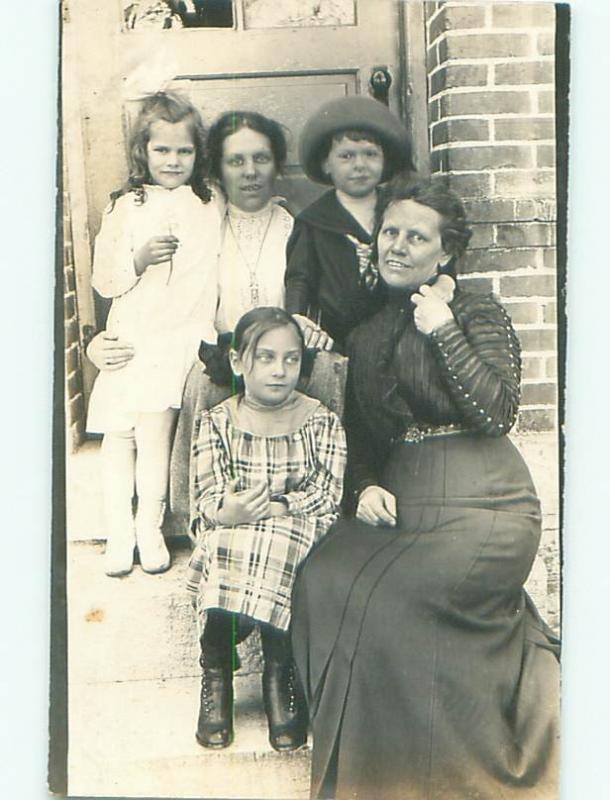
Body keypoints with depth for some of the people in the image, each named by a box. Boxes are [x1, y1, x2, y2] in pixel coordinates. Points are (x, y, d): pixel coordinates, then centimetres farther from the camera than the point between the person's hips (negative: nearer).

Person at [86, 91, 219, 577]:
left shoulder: (208, 210, 10)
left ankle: (150, 529, 5)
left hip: (180, 339, -1)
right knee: (118, 434, 2)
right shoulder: (125, 207, 9)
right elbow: (103, 281, 6)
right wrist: (137, 260, -12)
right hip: (128, 338, 1)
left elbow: (211, 286, 10)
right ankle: (120, 533, 15)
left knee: (154, 425, -11)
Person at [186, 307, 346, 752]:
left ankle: (279, 673, -16)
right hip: (228, 540, 1)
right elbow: (207, 498, -5)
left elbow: (329, 498, -6)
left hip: (294, 539, 0)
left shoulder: (322, 422, 5)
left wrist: (276, 509, -22)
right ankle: (215, 674, -13)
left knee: (280, 545, -36)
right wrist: (229, 511, -29)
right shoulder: (217, 423, 6)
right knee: (221, 547, -34)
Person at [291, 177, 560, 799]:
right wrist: (366, 487, 0)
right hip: (400, 504, 5)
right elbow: (359, 437, 20)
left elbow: (499, 414, -12)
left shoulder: (479, 316, 3)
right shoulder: (367, 337, 19)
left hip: (482, 503, -5)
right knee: (322, 579, -19)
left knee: (399, 596, -26)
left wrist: (444, 332, -12)